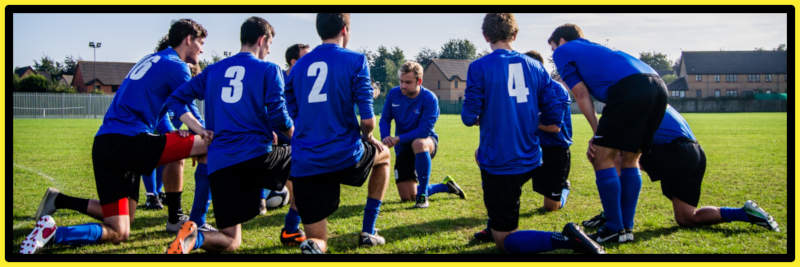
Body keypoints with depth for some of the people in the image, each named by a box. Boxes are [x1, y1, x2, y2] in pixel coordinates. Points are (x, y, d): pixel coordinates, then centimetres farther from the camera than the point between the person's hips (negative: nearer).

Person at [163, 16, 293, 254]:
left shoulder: (213, 70, 17)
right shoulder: (269, 70, 2)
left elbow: (175, 99, 16)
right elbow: (278, 116, -4)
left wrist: (199, 128, 11)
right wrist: (294, 134, 16)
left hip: (219, 164, 4)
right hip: (258, 156, -4)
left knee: (230, 242, 12)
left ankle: (193, 238, -23)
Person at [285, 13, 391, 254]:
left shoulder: (297, 67, 13)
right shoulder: (355, 61, -3)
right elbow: (368, 120, -10)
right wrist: (367, 136, 15)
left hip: (305, 166, 3)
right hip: (345, 156, -3)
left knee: (317, 240, 14)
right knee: (384, 154, 33)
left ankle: (313, 245, -25)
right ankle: (367, 232, 27)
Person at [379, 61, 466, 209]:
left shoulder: (429, 99, -19)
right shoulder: (394, 94, -6)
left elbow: (424, 131, -25)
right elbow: (385, 119, 2)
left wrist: (398, 139, -30)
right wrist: (385, 138, -18)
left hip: (427, 141, -4)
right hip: (403, 147, 5)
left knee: (418, 143, -44)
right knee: (407, 197, 0)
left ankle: (423, 194, -28)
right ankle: (446, 186, 27)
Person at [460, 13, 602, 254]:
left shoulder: (479, 67, -10)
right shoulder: (534, 65, 4)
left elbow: (470, 117, -10)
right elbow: (555, 109, 4)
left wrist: (471, 117, 14)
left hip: (499, 164, -6)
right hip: (530, 161, 6)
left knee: (505, 242, 4)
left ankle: (565, 239, -21)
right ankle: (495, 227, 35)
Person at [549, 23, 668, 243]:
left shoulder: (563, 51, 19)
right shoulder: (594, 49, 39)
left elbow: (581, 94, 10)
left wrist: (597, 133, 12)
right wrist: (601, 138, 25)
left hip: (629, 86, -8)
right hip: (658, 86, 8)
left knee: (603, 158, 2)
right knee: (630, 160, 17)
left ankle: (615, 229, 5)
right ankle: (627, 228, 20)